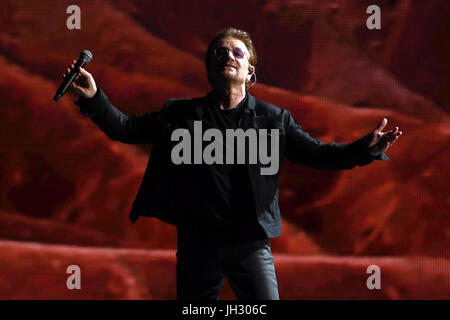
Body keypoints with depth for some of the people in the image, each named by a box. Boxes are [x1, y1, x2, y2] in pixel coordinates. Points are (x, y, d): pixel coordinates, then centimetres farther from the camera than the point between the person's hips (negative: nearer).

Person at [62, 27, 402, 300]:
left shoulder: (274, 119, 4)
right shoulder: (180, 114, 5)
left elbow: (317, 153, 1)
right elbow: (125, 128, 5)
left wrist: (364, 149, -16)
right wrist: (93, 98, -11)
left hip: (250, 245, -1)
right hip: (196, 244, 1)